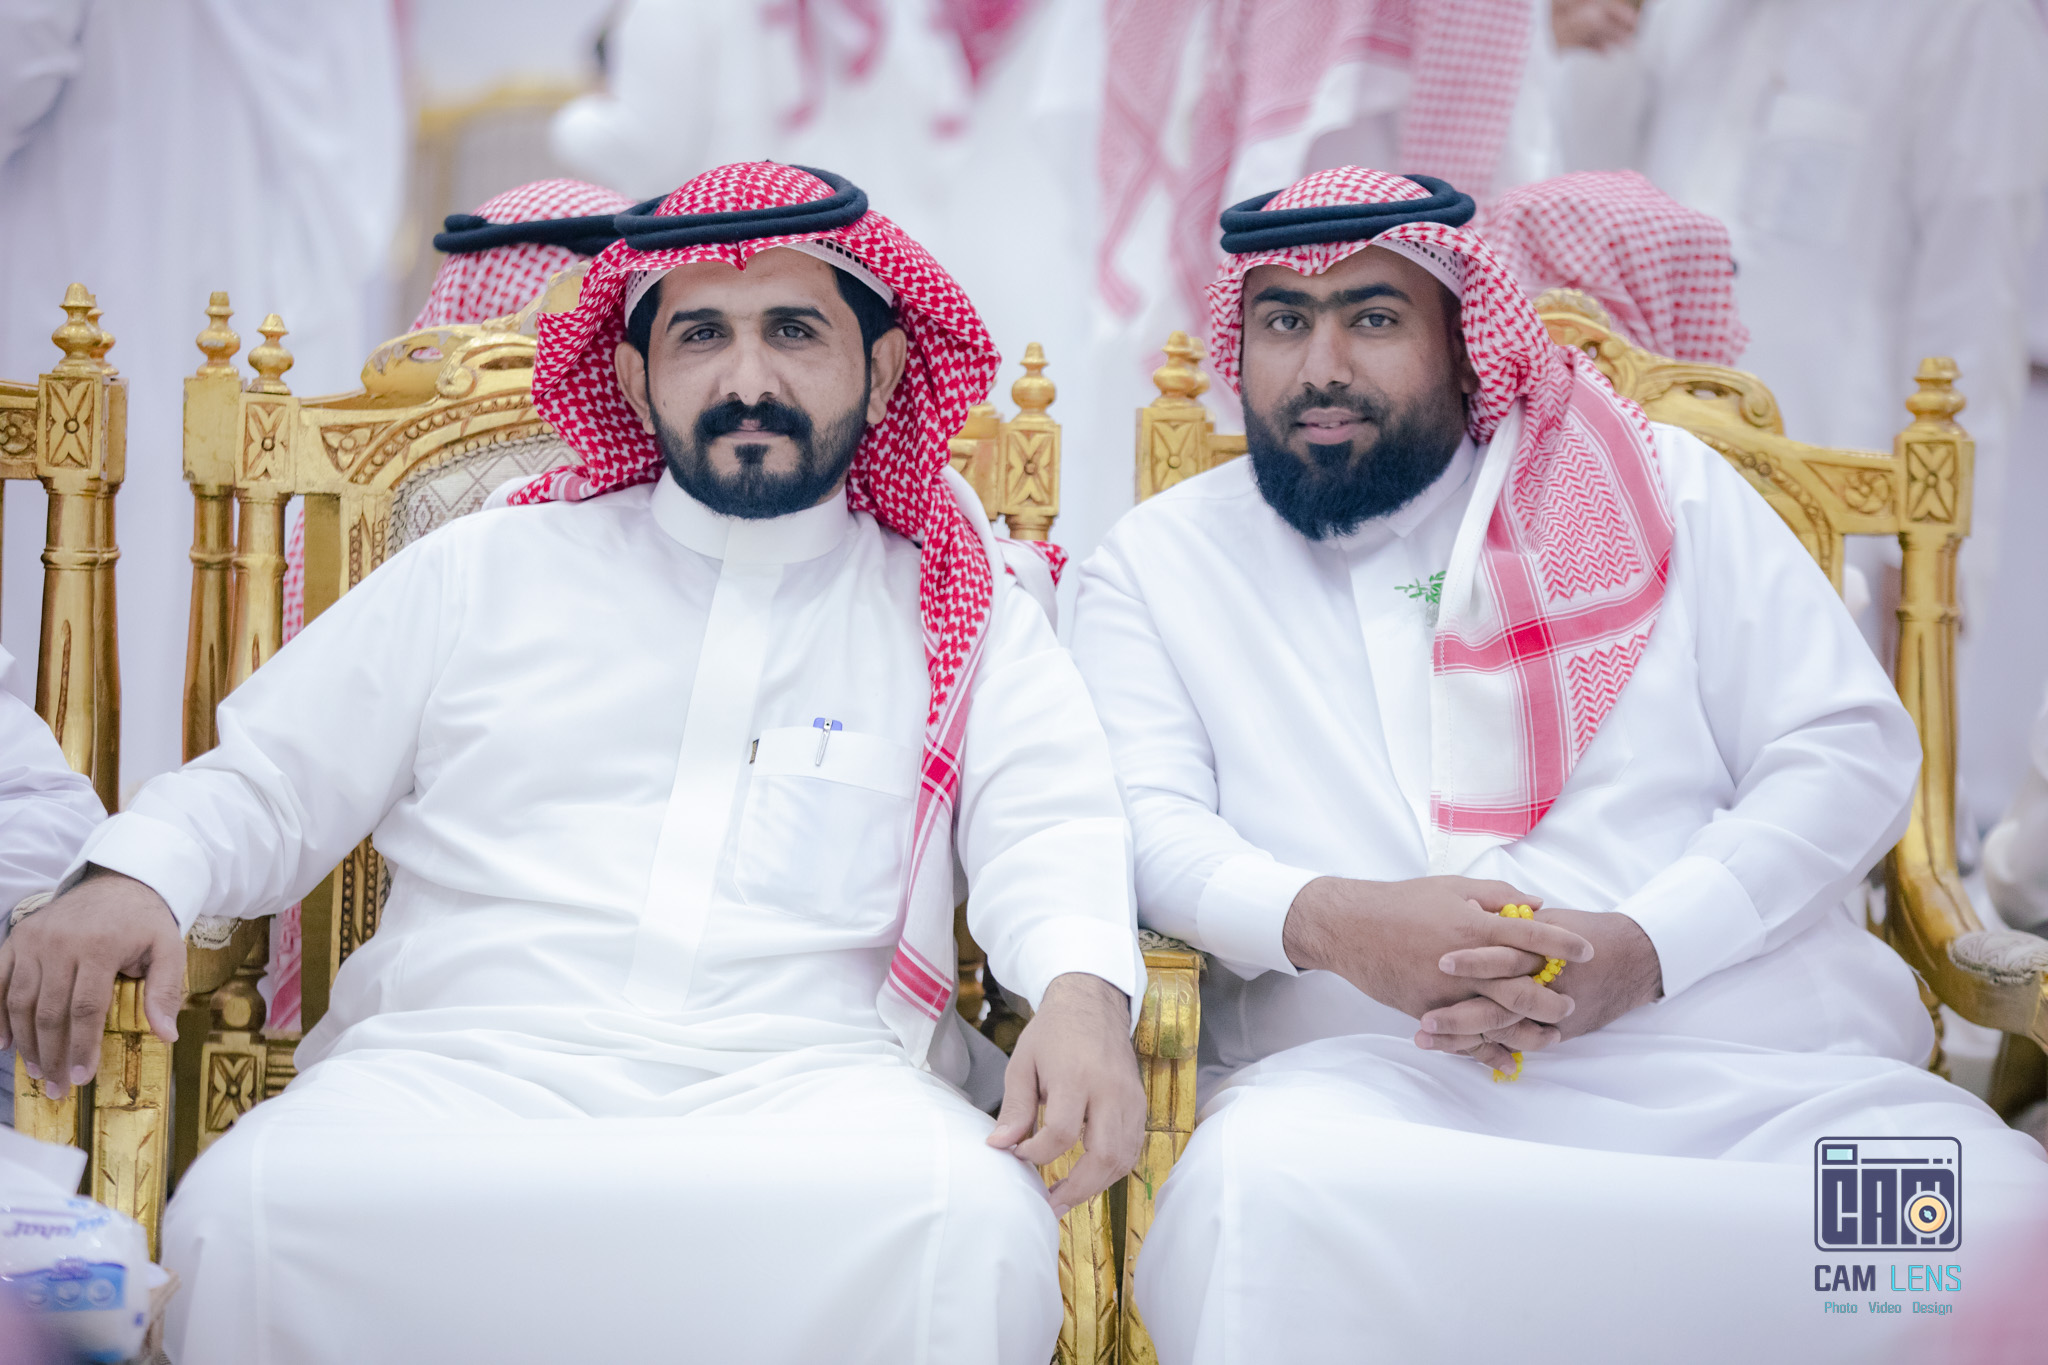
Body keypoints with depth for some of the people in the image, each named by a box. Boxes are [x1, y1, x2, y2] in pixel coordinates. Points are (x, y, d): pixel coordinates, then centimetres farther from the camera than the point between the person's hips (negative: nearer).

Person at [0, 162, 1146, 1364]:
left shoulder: (960, 618, 20)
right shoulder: (483, 573, 21)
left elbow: (1055, 830, 7)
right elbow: (266, 784, 21)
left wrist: (1084, 991, -16)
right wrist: (132, 880, -2)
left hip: (813, 1080, 0)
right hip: (468, 1059, 1)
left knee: (976, 1223, -35)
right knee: (245, 1210, -32)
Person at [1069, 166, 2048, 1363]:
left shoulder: (1656, 486, 16)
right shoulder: (1161, 559, 17)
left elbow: (1854, 750, 8)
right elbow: (1141, 819, 4)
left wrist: (1646, 947, -10)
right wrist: (1324, 920, -19)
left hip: (1749, 1065, 0)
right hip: (1372, 1078, 0)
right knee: (1261, 1185, -38)